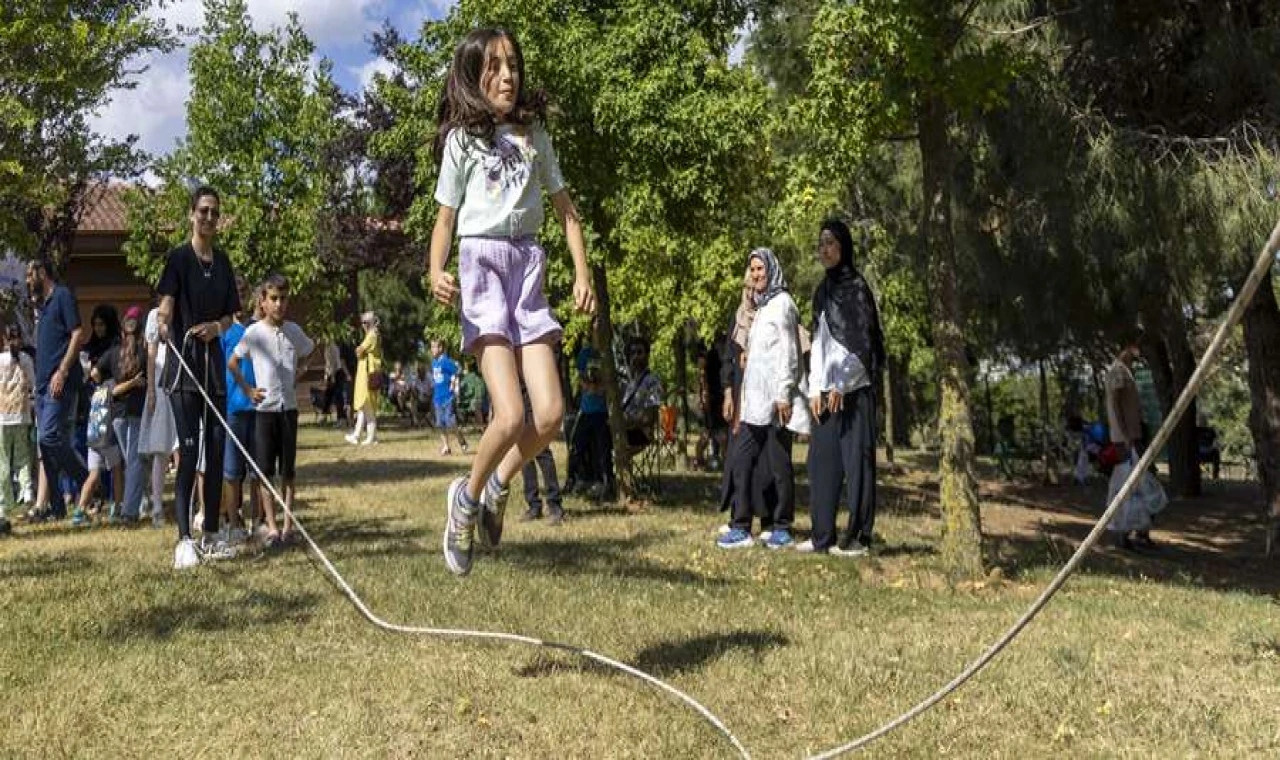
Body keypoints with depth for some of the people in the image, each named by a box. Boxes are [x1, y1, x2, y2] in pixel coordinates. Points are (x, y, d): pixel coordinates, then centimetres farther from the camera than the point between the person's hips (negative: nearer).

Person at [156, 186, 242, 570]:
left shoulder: (222, 261, 13)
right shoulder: (179, 258, -5)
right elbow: (164, 312, -15)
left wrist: (217, 327, -4)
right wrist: (165, 329, -37)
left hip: (214, 360, 6)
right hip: (184, 362, -6)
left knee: (216, 449, 8)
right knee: (189, 450, -11)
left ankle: (211, 535, 17)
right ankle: (184, 540, -9)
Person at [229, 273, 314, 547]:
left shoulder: (294, 331, 3)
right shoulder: (254, 332, -6)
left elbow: (311, 354, 21)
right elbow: (232, 363, 4)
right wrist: (247, 390, -2)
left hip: (289, 407, 3)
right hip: (264, 408, -3)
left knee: (288, 470, 7)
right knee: (264, 470, -2)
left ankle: (288, 524, 12)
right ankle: (271, 527, 1)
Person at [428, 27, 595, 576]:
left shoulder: (534, 134, 14)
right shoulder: (462, 139, 4)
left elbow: (566, 211, 18)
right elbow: (445, 220, 4)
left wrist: (582, 273, 3)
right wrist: (436, 273, -16)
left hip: (529, 268, 4)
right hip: (482, 268, -4)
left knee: (550, 414, -8)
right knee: (511, 416, -17)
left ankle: (497, 488, 20)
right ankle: (468, 498, 11)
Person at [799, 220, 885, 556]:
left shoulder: (856, 286, -5)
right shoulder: (822, 290, 15)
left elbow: (861, 339, -10)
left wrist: (841, 385, -15)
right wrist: (815, 389, 8)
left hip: (853, 387, -7)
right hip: (827, 389, 7)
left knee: (856, 457, -5)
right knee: (822, 459, 5)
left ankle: (859, 535, 0)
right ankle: (822, 535, 11)